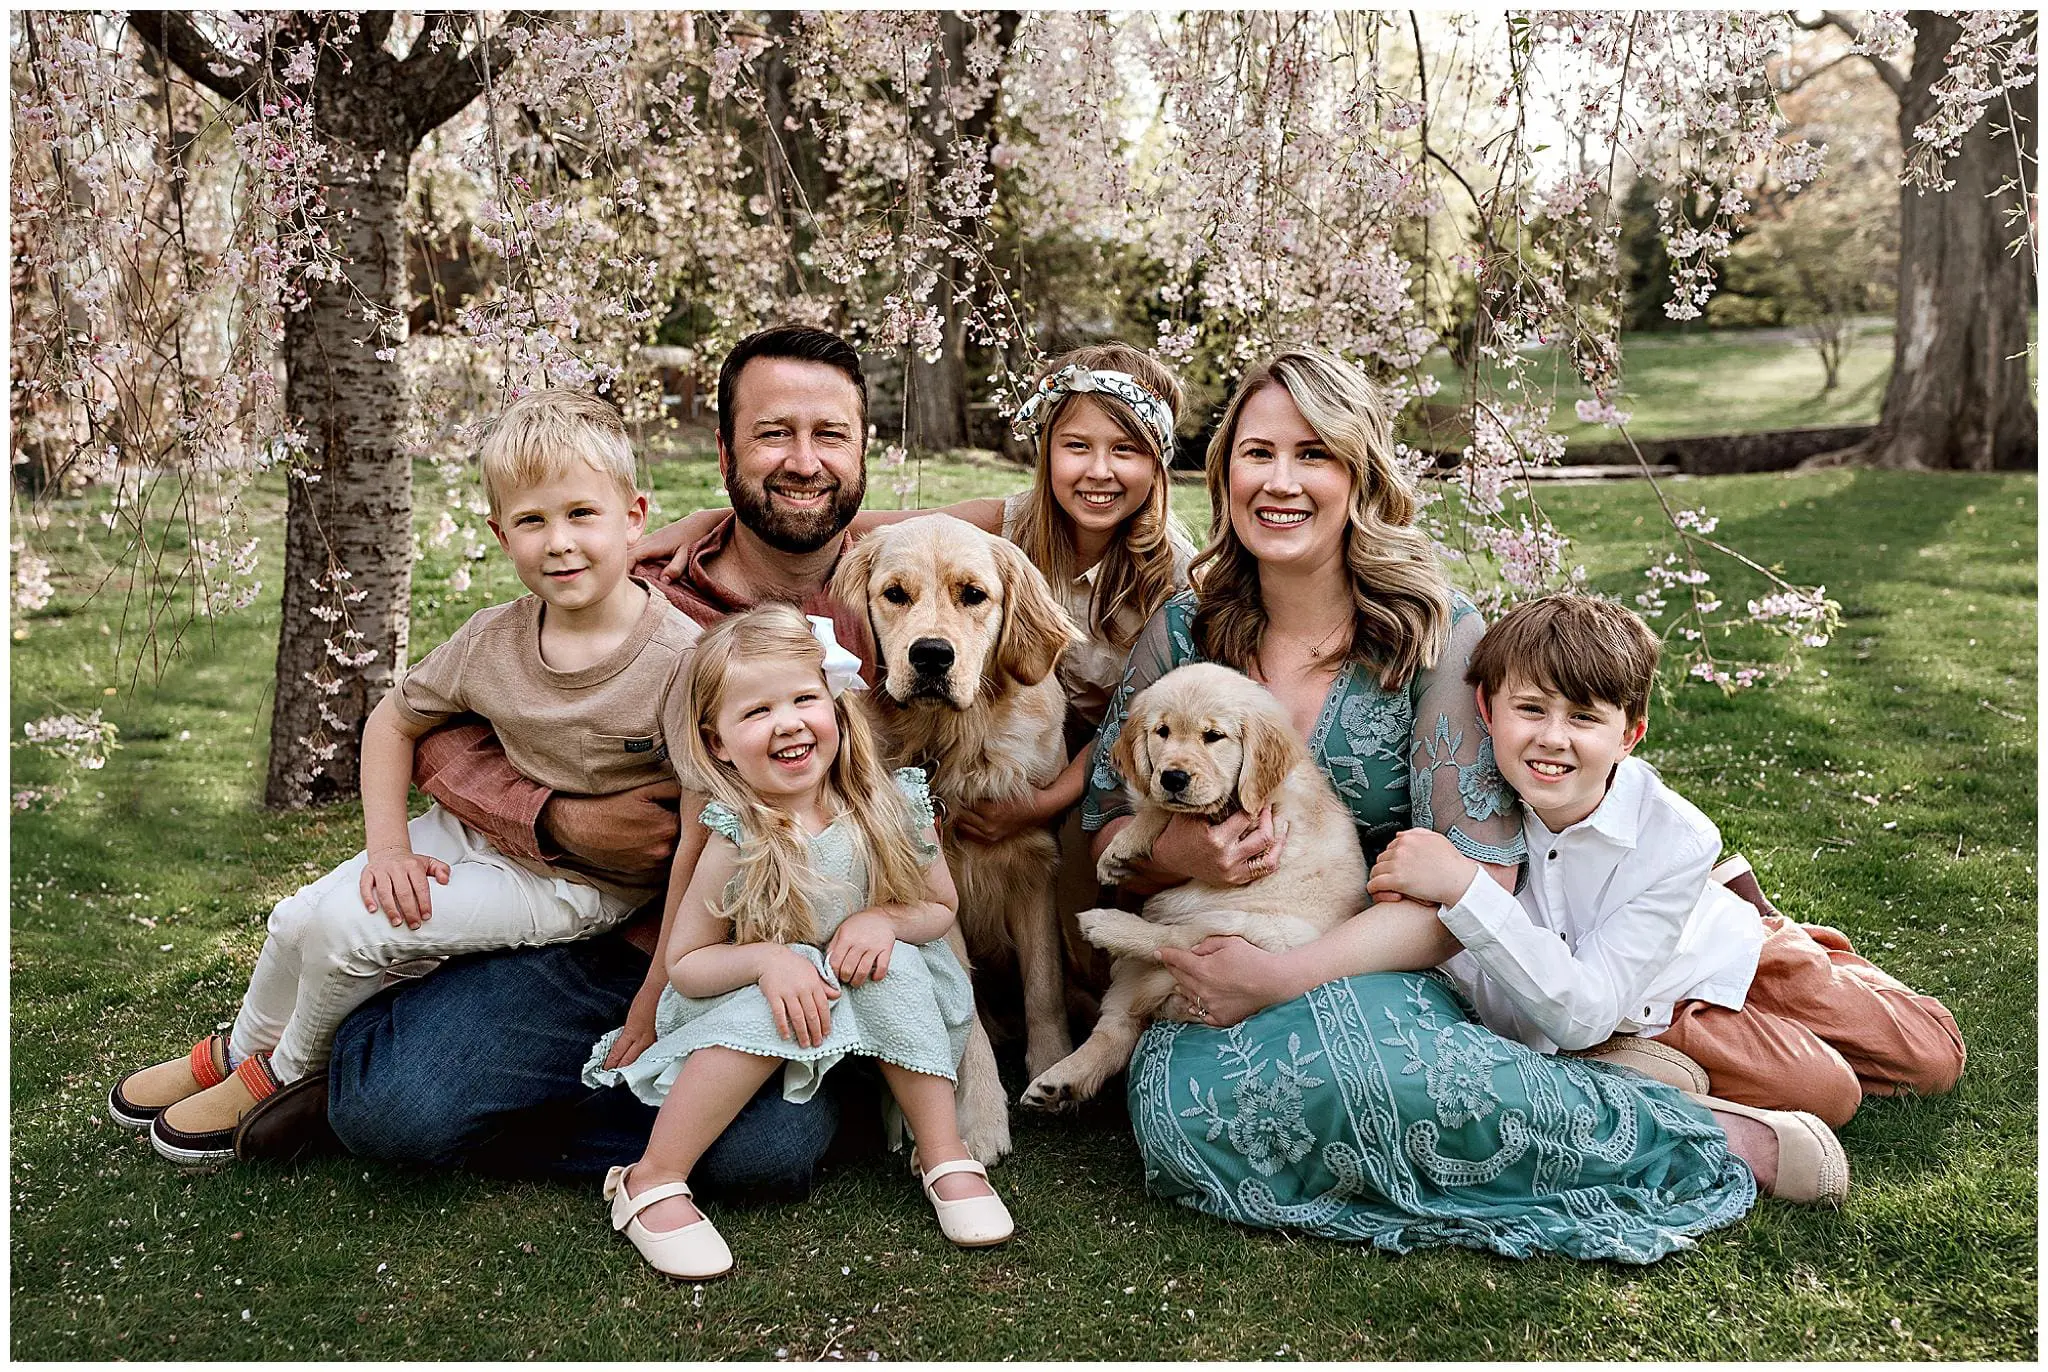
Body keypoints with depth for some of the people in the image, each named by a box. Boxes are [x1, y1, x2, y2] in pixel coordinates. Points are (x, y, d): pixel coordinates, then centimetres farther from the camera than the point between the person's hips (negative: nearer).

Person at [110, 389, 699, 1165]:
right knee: (301, 919, 3)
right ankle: (240, 1052, 38)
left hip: (582, 880, -6)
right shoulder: (491, 642, -8)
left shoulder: (679, 658, -26)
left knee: (351, 926, -16)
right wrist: (388, 846, -4)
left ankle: (287, 1073, 17)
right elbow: (393, 722, 9)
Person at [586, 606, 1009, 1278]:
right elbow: (683, 964, -15)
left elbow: (941, 905, -2)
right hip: (740, 1011, -3)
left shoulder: (889, 808, -18)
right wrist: (765, 958, -34)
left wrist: (885, 919, -23)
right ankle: (651, 1183, -20)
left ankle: (945, 1155, -13)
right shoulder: (735, 844, -25)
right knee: (772, 1001, -34)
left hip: (867, 997, 3)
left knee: (896, 964, -27)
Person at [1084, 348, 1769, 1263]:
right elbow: (1104, 827, 9)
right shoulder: (1183, 633, 2)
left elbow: (1478, 874, -14)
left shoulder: (1438, 632, -7)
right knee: (1183, 1105, -32)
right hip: (1216, 968, 3)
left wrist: (1288, 976, -23)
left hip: (1387, 972, -3)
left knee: (1348, 1040, -39)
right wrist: (1182, 851, -15)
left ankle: (1707, 1142, -14)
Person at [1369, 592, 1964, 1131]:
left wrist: (1464, 889, -52)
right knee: (1824, 1094, -18)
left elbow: (1582, 1015, -40)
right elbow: (1521, 1029, -24)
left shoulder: (1675, 841, -34)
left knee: (1935, 1058, 5)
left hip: (1734, 959, 0)